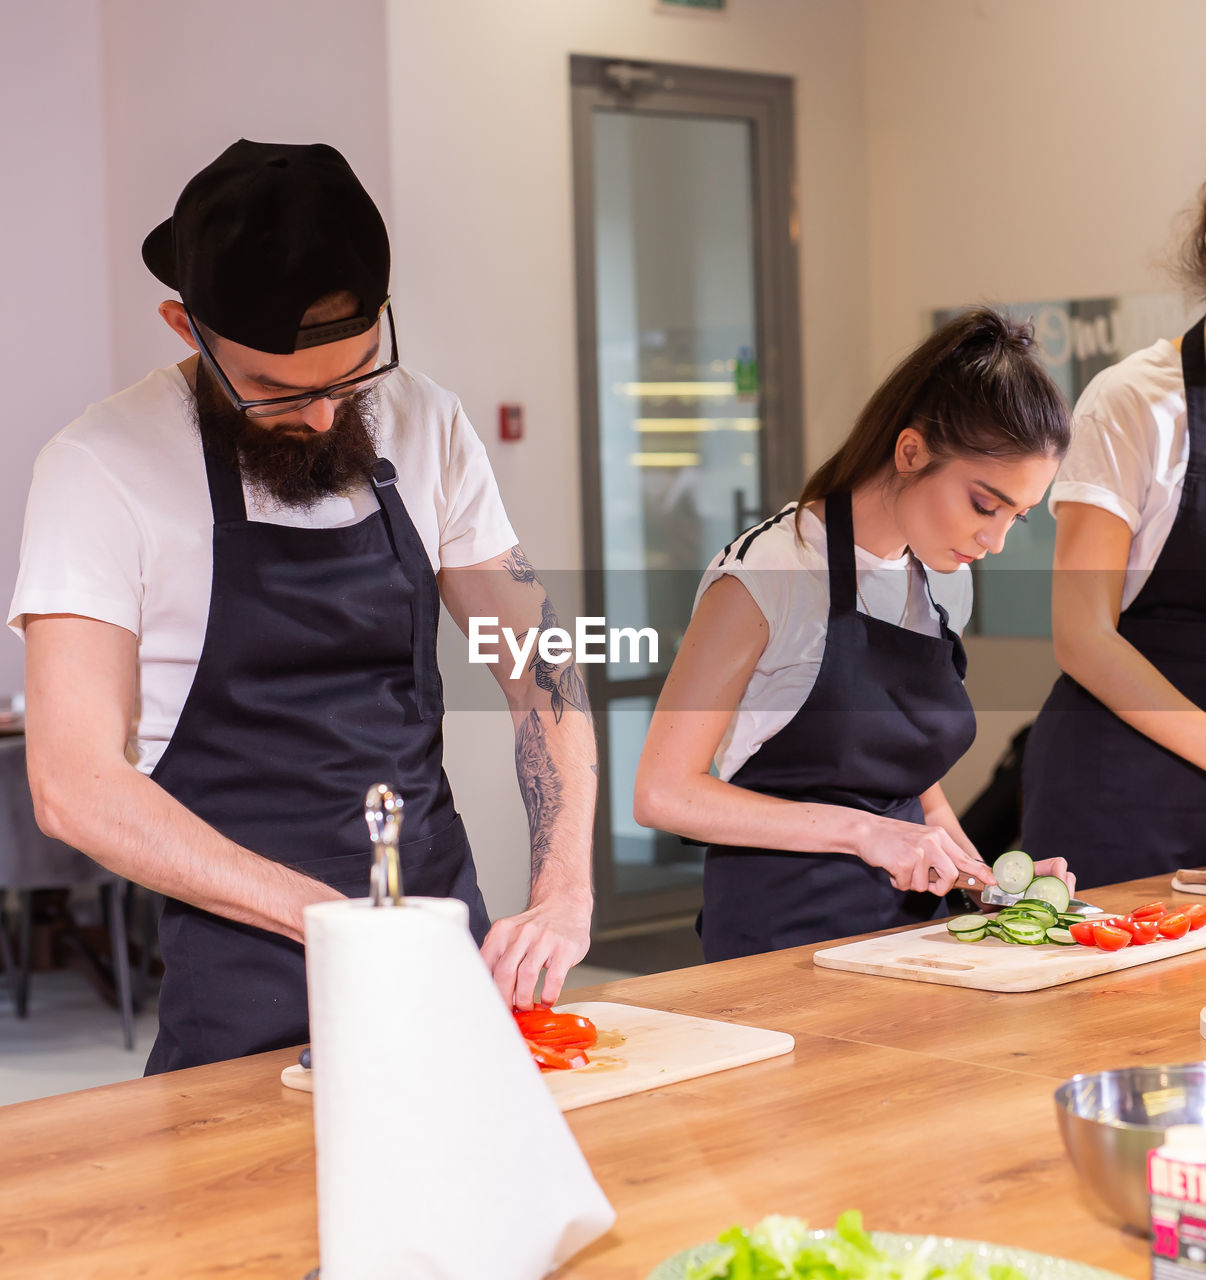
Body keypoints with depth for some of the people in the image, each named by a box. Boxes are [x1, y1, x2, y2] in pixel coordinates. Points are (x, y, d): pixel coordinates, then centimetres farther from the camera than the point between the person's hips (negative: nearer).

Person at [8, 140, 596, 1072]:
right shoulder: (102, 470, -11)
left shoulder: (429, 428, 4)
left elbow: (541, 667, 7)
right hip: (247, 1002, -4)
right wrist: (330, 920, -23)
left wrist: (565, 892, -10)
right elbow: (76, 785, -15)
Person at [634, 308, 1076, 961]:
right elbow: (663, 792, -12)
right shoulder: (769, 573, -12)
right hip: (781, 932, -7)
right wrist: (860, 831, -17)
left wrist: (985, 878, 4)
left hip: (907, 925, 7)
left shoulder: (946, 583, 11)